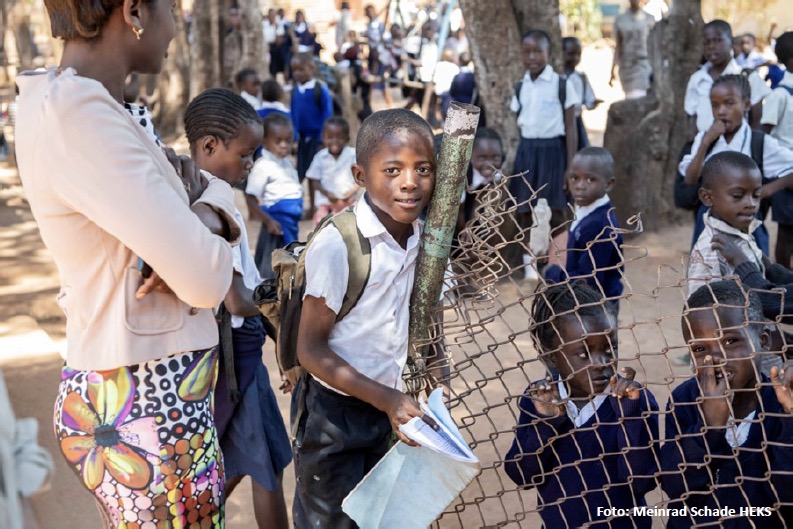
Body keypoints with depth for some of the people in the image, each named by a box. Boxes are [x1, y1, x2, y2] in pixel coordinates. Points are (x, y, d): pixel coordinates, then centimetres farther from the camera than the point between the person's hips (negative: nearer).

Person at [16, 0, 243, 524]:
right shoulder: (74, 117, -24)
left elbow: (216, 185, 11)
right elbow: (206, 279, -26)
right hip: (146, 408, -9)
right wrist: (204, 239, -4)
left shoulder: (92, 107, 7)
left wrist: (205, 216, -11)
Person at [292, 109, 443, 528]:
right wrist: (385, 399, -21)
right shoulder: (336, 245, -24)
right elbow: (311, 349, -19)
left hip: (389, 409, 6)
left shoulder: (422, 237, -5)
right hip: (334, 411, -6)